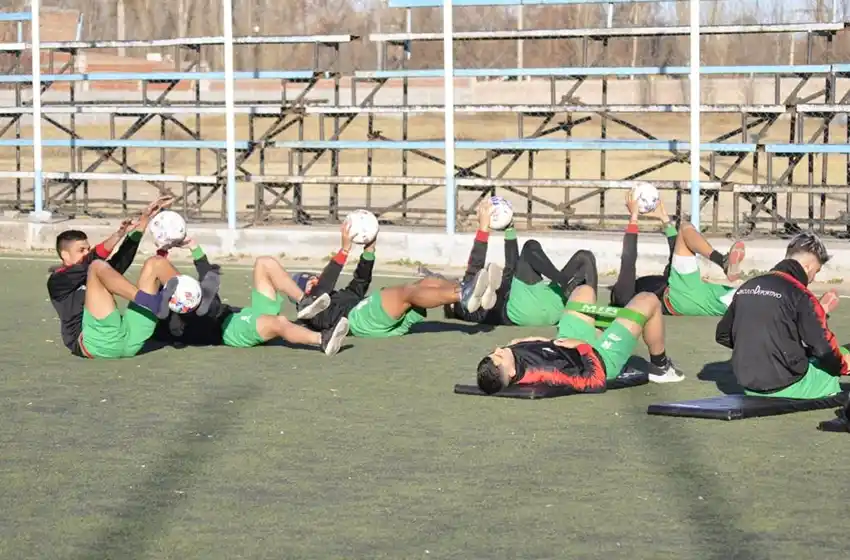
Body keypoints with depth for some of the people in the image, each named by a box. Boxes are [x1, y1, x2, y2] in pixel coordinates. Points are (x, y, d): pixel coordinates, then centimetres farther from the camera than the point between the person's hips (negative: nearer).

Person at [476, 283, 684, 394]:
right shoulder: (541, 372, -47)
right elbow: (596, 381, -36)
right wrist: (584, 346, -24)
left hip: (565, 345, 7)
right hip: (600, 359, -7)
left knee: (584, 291, 25)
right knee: (648, 301, 5)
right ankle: (659, 366, 29)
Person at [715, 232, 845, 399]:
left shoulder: (746, 287, 7)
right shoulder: (800, 295, -14)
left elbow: (722, 335, 16)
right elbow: (825, 349, -14)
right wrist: (844, 367, 6)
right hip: (786, 389, -7)